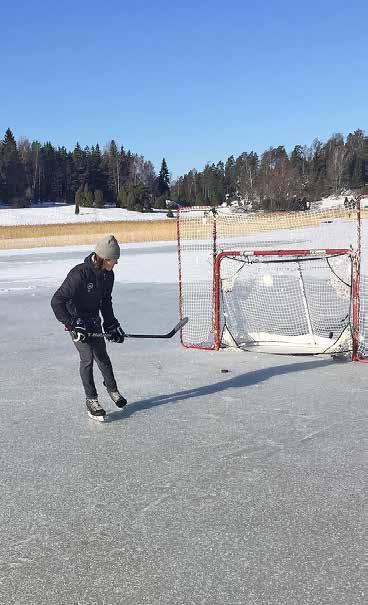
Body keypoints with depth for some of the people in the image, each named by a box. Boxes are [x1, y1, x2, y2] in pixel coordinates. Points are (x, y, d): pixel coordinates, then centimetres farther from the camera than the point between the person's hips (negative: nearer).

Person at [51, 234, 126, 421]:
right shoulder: (79, 274, -29)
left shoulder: (108, 274, -6)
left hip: (94, 320, 7)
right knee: (87, 358, -8)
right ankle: (91, 400, 4)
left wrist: (111, 324, 5)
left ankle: (112, 389, 34)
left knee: (102, 355, 14)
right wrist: (72, 325, -30)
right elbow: (57, 301, -28)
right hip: (76, 320, -6)